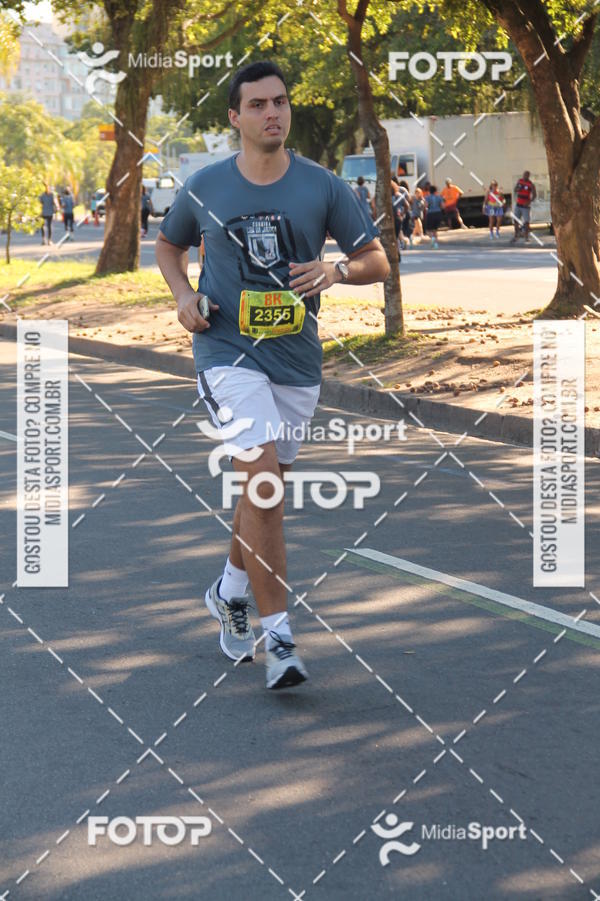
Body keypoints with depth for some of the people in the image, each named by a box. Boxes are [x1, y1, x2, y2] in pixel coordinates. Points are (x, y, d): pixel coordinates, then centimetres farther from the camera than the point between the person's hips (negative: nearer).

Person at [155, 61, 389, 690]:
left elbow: (377, 260, 4)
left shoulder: (323, 187, -1)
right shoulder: (204, 187, 0)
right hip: (228, 351, -3)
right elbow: (168, 245, 18)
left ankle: (230, 590, 42)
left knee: (267, 486, 15)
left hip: (297, 357, 3)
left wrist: (335, 271, -17)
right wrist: (183, 295, -1)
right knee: (263, 480, -18)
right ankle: (277, 636, -15)